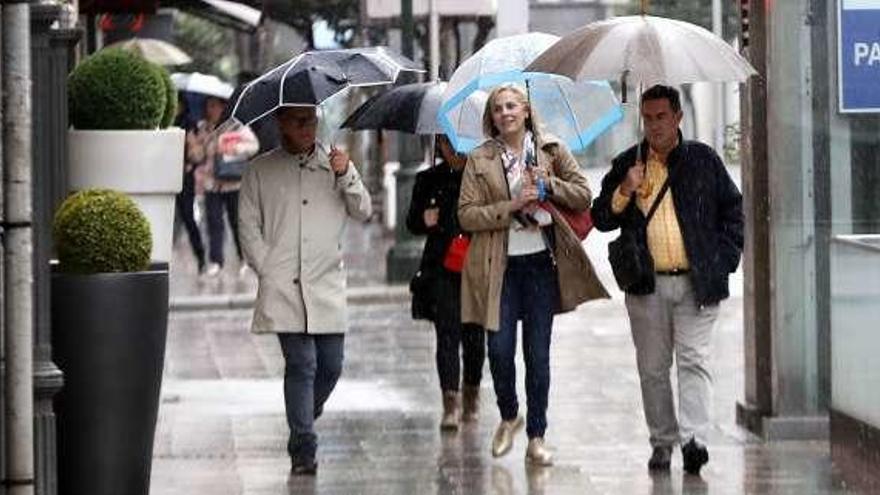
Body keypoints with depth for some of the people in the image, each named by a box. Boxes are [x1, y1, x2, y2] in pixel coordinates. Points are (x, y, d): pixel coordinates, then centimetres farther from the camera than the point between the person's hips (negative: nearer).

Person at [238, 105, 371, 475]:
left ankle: (304, 422, 31)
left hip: (327, 284, 3)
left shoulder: (335, 164, 13)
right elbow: (248, 225, 7)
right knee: (301, 364, -10)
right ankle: (303, 450, -8)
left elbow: (363, 212, 8)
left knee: (331, 365, 3)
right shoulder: (261, 171, 7)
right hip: (283, 287, -3)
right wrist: (267, 270, -3)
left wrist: (347, 177, -9)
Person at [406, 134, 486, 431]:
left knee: (474, 335, 7)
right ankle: (451, 403, -12)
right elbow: (412, 222, 13)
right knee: (448, 334, -8)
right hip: (442, 270, 0)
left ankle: (471, 395, 27)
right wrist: (424, 221, -8)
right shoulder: (429, 180, 8)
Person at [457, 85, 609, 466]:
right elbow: (466, 216, -3)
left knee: (538, 353, 3)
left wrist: (551, 183, -11)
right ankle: (509, 417, 23)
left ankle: (536, 437, 11)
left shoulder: (552, 150, 6)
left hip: (542, 262, 1)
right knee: (500, 349, -5)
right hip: (500, 265, -1)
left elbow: (584, 196, 6)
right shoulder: (480, 160, 3)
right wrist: (511, 206, -15)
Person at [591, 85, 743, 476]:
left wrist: (725, 258, 3)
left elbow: (733, 209, 13)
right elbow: (600, 219, 8)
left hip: (697, 282, -2)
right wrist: (624, 192, -10)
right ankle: (663, 441, 15)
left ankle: (694, 439, -17)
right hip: (647, 285, 2)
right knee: (653, 368, 6)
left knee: (693, 361, -10)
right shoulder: (625, 165, 9)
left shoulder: (704, 160, 7)